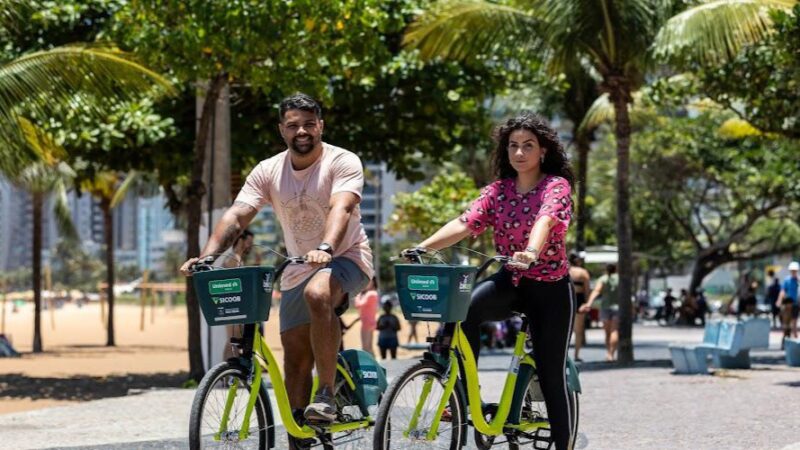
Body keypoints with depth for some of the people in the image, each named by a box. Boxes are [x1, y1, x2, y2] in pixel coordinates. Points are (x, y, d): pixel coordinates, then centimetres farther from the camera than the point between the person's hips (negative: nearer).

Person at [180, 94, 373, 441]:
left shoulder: (342, 162, -14)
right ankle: (298, 436, 16)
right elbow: (236, 216, -12)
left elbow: (341, 208, -32)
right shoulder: (268, 171, -2)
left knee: (318, 294, -37)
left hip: (345, 258, -6)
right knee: (295, 356, 5)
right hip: (298, 270, 6)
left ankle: (327, 395, -30)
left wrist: (325, 249, -51)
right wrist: (207, 255, -29)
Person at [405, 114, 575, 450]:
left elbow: (545, 220, -31)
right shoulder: (498, 190, 3)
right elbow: (464, 224, -10)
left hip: (550, 287, -3)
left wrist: (532, 252, -52)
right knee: (465, 308, -29)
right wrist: (422, 247, -26)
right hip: (510, 282, 3)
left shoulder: (556, 186, -10)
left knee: (551, 376, 0)